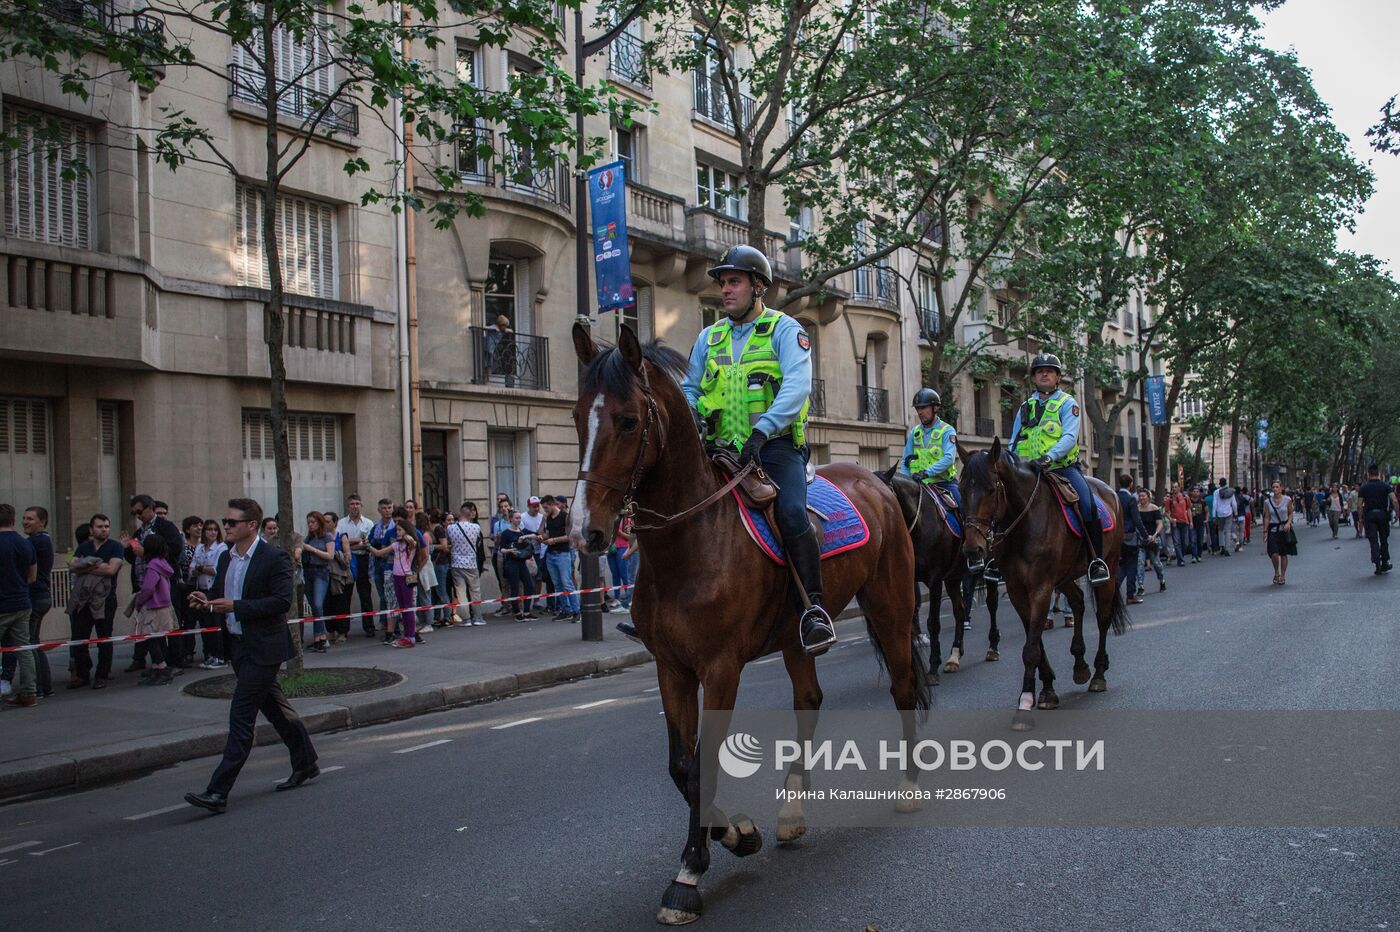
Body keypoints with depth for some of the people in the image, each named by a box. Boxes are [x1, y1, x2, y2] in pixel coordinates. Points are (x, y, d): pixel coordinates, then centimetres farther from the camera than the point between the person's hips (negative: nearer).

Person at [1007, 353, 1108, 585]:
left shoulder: (1067, 403, 4)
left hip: (1063, 467, -4)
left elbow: (1070, 437, -12)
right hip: (1029, 471, 4)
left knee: (1087, 503, -27)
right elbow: (1014, 442, 16)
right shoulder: (1025, 407, 17)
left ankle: (1097, 560, -17)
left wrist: (1049, 456, -29)